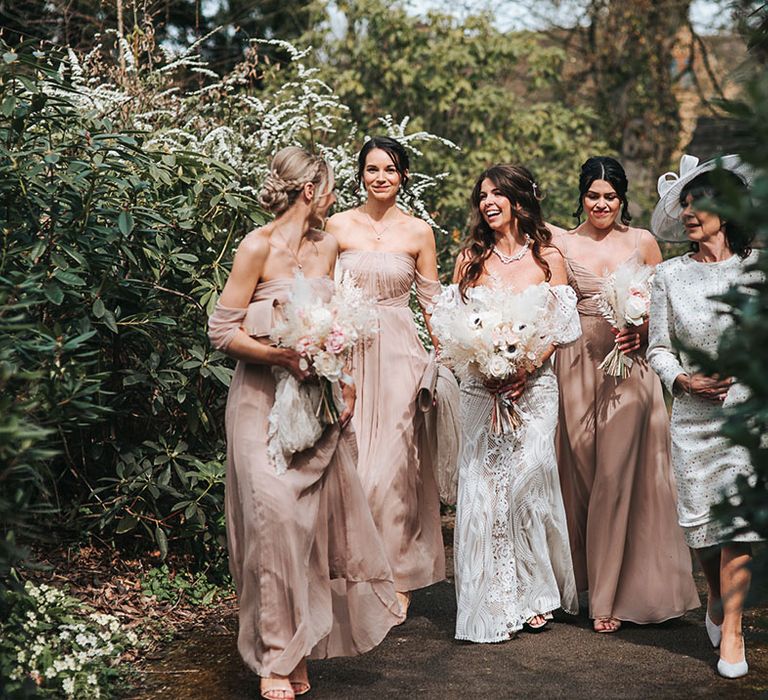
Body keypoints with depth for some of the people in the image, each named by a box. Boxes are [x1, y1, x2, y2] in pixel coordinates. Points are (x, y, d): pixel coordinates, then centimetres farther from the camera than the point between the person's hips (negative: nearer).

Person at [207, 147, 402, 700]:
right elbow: (223, 331, -10)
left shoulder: (326, 245, 9)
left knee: (321, 513, 5)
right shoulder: (258, 247, -10)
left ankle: (301, 643, 19)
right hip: (265, 399, -6)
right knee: (275, 513, -12)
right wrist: (286, 356, -20)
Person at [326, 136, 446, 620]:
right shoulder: (338, 227, 4)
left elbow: (432, 303, 8)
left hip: (399, 353, 0)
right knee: (350, 462, -1)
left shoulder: (419, 232, 5)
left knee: (393, 465, -2)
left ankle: (398, 578, 10)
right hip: (347, 352, 1)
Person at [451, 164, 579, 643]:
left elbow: (559, 329, 2)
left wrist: (526, 370, -12)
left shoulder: (548, 258, 5)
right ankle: (493, 605, 1)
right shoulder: (470, 260, 11)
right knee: (482, 487, -5)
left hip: (533, 386, -2)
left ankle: (533, 592, 9)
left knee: (527, 478, -9)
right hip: (480, 388, 2)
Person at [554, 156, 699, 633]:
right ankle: (587, 580, 19)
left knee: (619, 476, -4)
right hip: (578, 368, 1)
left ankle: (613, 594, 4)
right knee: (580, 476, 3)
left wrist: (640, 330, -10)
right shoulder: (563, 245, 7)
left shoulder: (643, 242, 7)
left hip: (630, 368, -1)